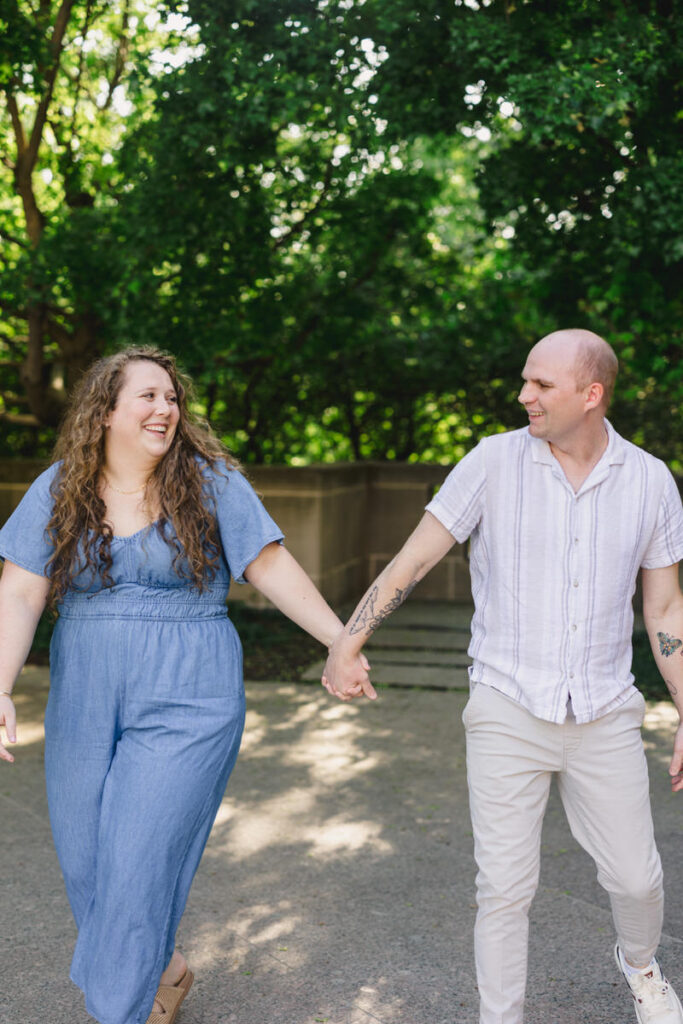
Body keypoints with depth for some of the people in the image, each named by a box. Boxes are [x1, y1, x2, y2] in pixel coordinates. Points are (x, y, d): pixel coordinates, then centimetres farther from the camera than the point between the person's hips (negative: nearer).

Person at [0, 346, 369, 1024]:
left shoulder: (209, 480, -4)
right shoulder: (57, 491, 1)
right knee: (84, 865, 11)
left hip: (186, 706, -3)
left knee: (138, 866, -6)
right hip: (83, 707, 4)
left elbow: (271, 568, -3)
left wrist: (343, 641, -8)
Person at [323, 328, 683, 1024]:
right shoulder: (496, 461, -8)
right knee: (505, 887, 2)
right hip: (508, 711, -2)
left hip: (604, 713, 2)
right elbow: (414, 557, -7)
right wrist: (345, 644, -15)